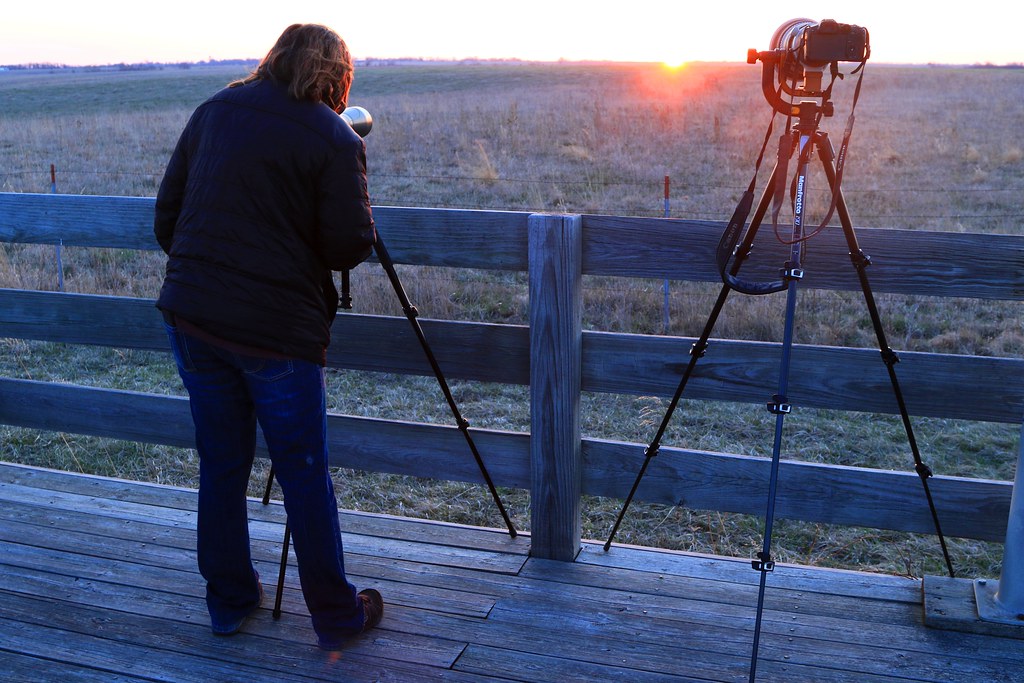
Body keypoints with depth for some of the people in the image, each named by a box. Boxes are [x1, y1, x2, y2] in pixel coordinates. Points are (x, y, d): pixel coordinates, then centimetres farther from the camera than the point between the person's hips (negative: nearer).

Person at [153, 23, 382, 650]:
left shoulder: (215, 110, 9)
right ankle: (337, 618, 21)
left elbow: (167, 214, 12)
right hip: (277, 333, -5)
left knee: (221, 466, 17)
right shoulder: (335, 139, -7)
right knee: (305, 479, 7)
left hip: (191, 315, 6)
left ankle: (229, 600, 32)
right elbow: (349, 248, -9)